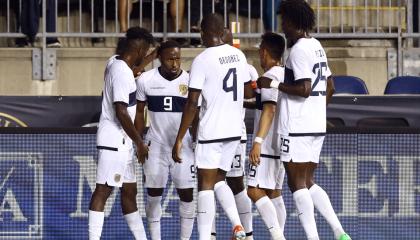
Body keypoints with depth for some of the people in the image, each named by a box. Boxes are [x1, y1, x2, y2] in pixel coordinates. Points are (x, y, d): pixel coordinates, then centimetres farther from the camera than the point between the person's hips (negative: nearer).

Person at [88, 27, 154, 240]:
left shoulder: (114, 63, 9)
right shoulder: (122, 73, -18)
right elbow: (121, 112, -22)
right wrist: (139, 142, -15)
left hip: (122, 142, 10)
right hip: (114, 141, -10)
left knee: (129, 190, 13)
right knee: (103, 190, -9)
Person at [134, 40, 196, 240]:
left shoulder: (190, 81, -6)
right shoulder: (146, 80, -3)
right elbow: (139, 113, 7)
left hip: (183, 146, -1)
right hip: (156, 146, 1)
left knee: (187, 196, -3)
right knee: (153, 196, 2)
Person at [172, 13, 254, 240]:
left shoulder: (202, 60, -13)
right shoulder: (238, 55, 6)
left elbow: (192, 104, -14)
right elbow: (248, 93, 18)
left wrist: (179, 139, -10)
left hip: (211, 131, -6)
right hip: (234, 130, 6)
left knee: (206, 185, -1)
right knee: (218, 181, 18)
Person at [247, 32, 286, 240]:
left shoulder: (270, 76, -13)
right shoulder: (286, 75, 16)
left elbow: (269, 110, -22)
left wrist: (258, 141, -27)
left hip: (267, 145, -10)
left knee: (255, 190, -14)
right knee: (272, 192, 12)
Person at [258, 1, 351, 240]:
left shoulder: (299, 50, -14)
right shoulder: (317, 46, 15)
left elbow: (304, 89, -21)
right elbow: (330, 87, 20)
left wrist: (274, 84, -12)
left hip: (297, 128, -9)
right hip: (318, 126, 9)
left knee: (298, 184, -4)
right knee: (308, 183, 13)